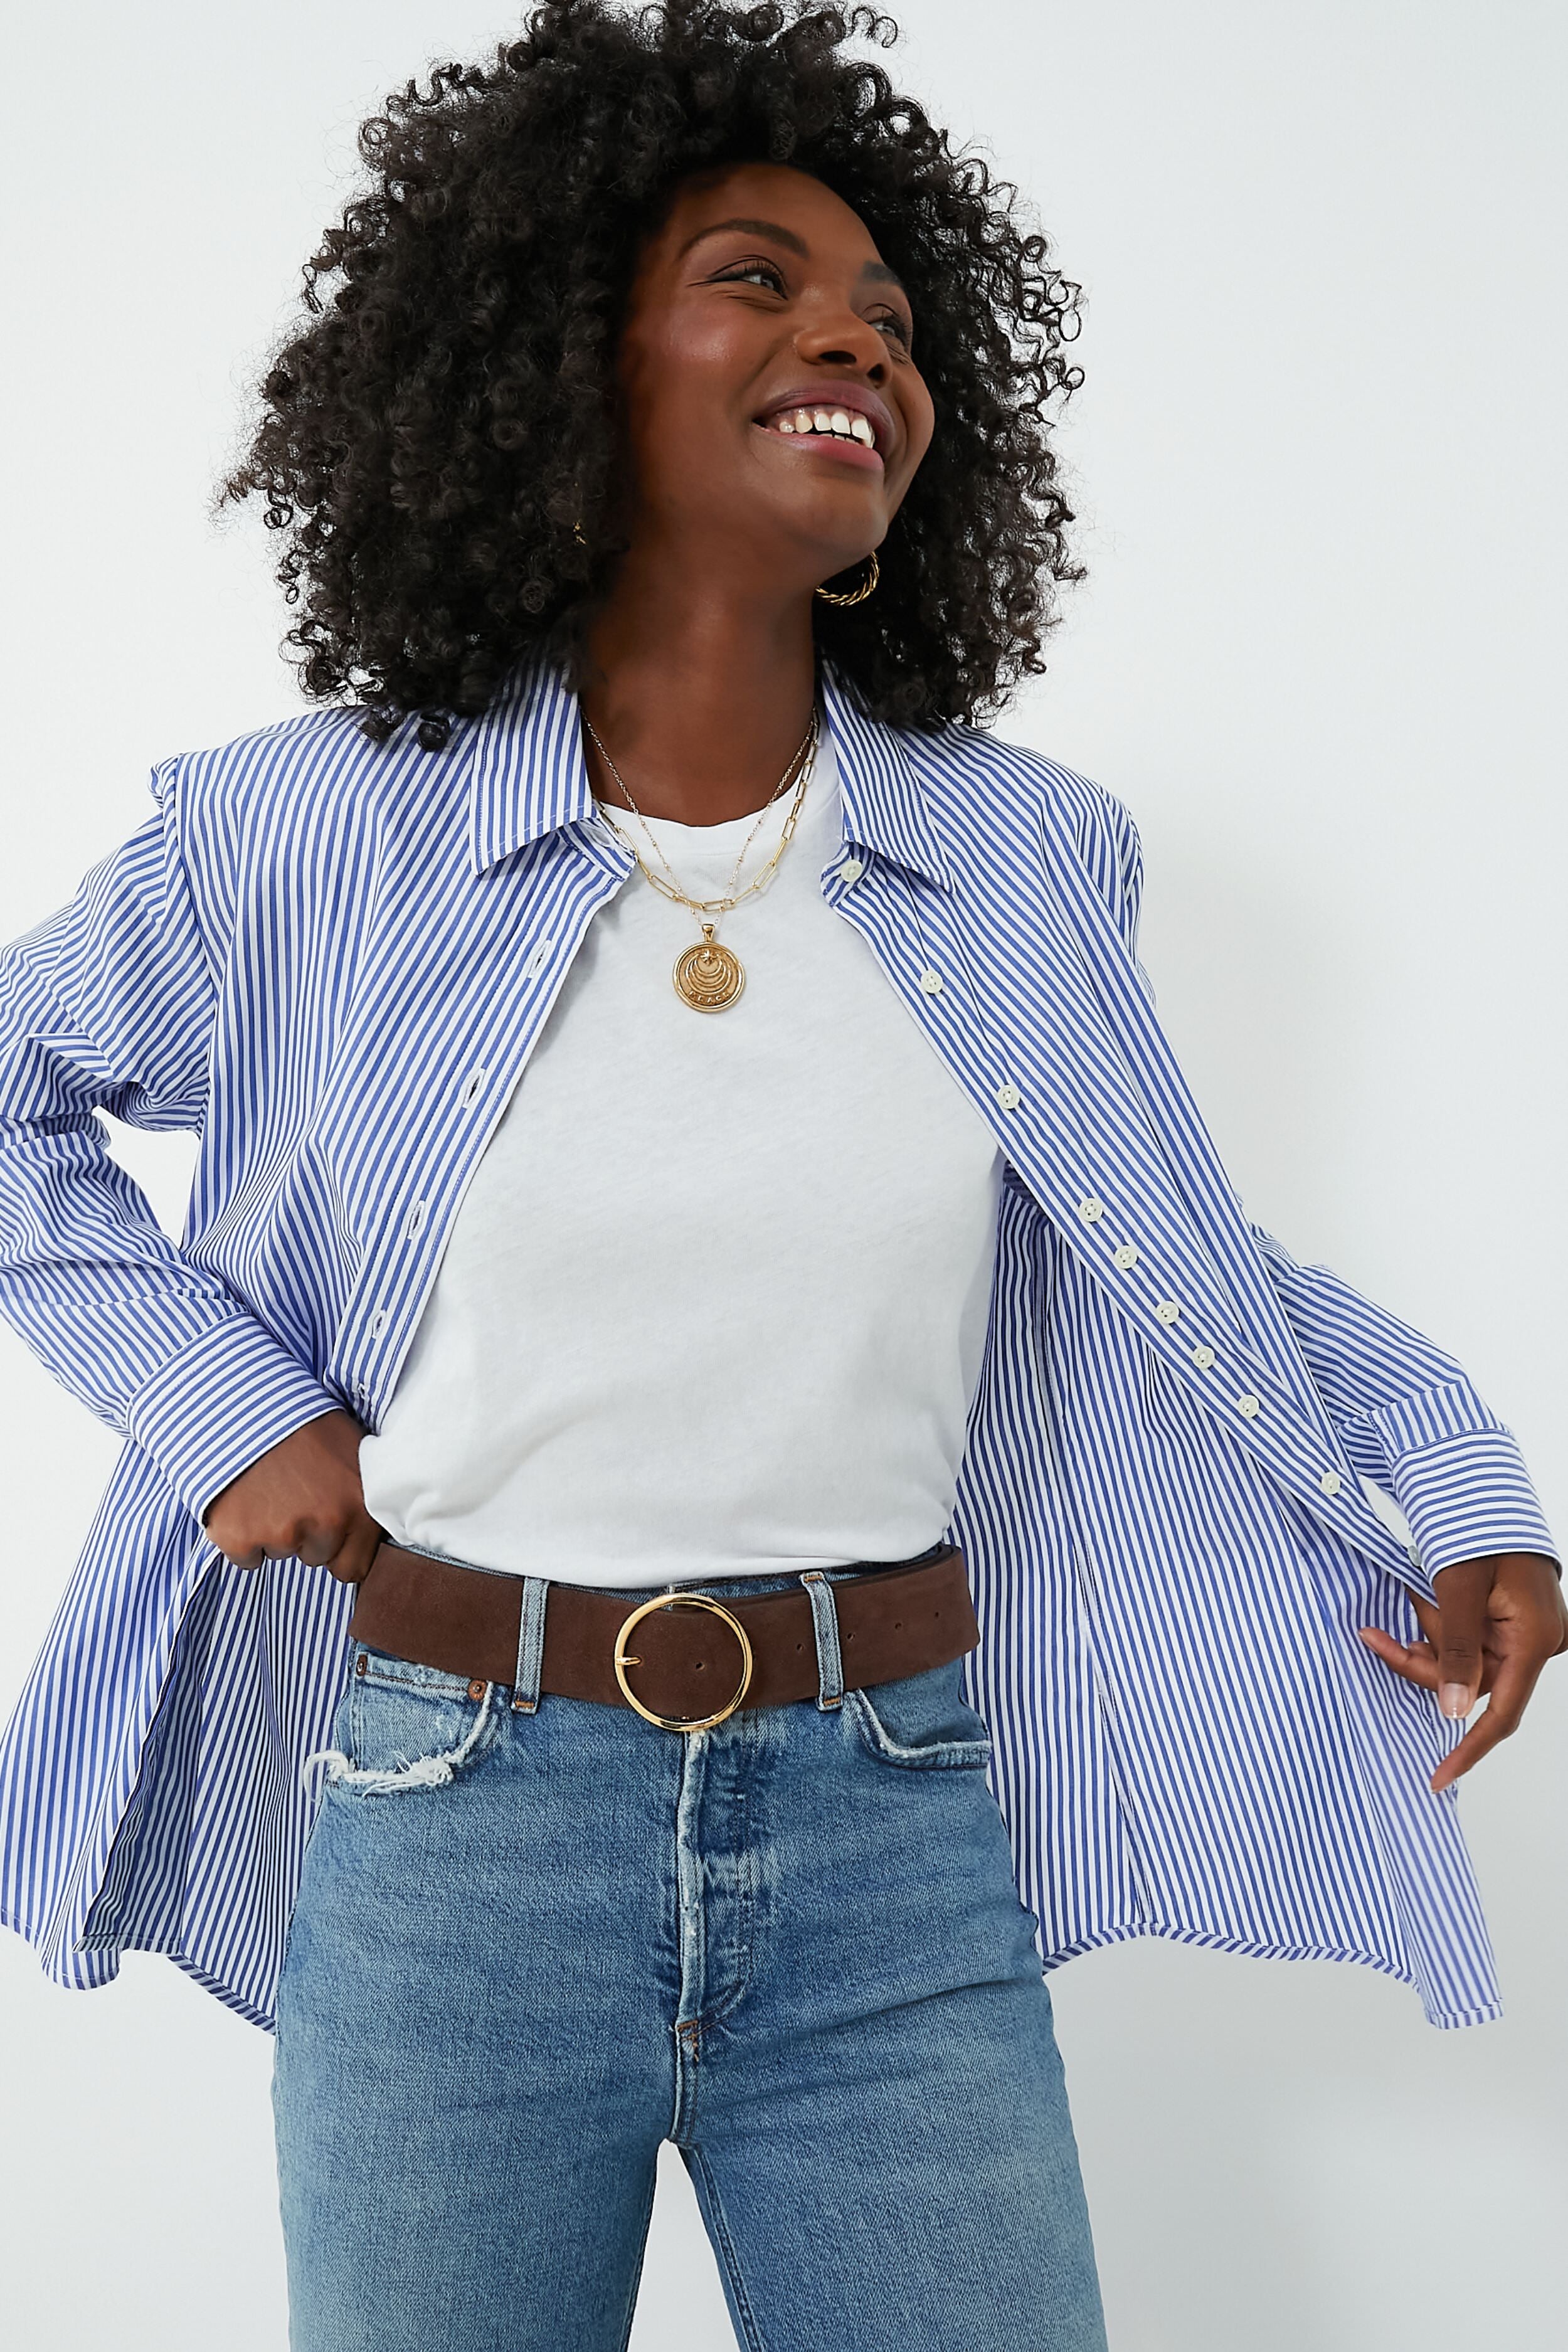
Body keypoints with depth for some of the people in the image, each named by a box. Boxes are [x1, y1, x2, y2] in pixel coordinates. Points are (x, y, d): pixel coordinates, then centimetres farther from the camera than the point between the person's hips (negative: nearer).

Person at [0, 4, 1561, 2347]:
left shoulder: (1026, 858, 0)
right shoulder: (328, 837, -5)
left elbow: (1185, 1251, 13)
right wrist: (226, 1411, -2)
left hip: (896, 1841, 2)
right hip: (454, 1836, -1)